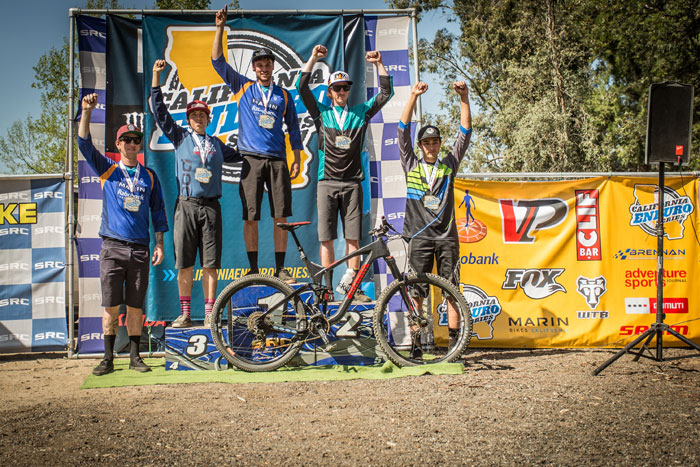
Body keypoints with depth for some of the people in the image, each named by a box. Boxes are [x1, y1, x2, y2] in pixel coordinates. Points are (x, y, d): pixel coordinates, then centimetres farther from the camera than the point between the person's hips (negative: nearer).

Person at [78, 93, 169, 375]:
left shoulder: (149, 176, 12)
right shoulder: (108, 169, 8)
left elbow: (158, 211, 14)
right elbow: (85, 145, -6)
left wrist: (159, 243, 7)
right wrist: (86, 112, -17)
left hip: (140, 250, 1)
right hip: (112, 248, -1)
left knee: (135, 306, 4)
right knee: (111, 306, -1)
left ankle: (134, 356, 13)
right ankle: (108, 358, 8)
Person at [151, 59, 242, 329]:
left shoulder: (216, 143, 18)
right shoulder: (180, 137, 11)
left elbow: (236, 156, 36)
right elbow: (159, 110, 8)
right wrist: (156, 77, 4)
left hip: (211, 206, 1)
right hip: (186, 205, -1)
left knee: (210, 264, 0)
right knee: (184, 263, -1)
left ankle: (209, 315, 4)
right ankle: (185, 315, 6)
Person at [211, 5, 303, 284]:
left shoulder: (284, 95, 14)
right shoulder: (243, 87, 11)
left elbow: (293, 128, 16)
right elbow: (219, 62, 6)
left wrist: (297, 159, 8)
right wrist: (220, 28, -3)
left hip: (277, 160, 1)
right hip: (251, 159, -1)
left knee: (281, 216, -1)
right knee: (250, 217, -2)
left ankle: (280, 269, 6)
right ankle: (253, 269, 6)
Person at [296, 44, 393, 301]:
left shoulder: (360, 112, 12)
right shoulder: (322, 112, 10)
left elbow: (386, 92, 8)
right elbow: (302, 87, 0)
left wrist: (379, 64, 0)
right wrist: (314, 58, -5)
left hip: (352, 183, 1)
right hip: (327, 183, -1)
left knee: (353, 238, -1)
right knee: (326, 238, -2)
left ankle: (349, 284, 7)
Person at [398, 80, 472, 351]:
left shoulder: (449, 165, 10)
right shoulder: (411, 166, 8)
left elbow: (465, 133, 3)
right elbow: (403, 130, -1)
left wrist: (464, 99, -7)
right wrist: (413, 96, -9)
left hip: (446, 237, 1)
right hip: (419, 237, 0)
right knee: (415, 292, 0)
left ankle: (454, 341, 5)